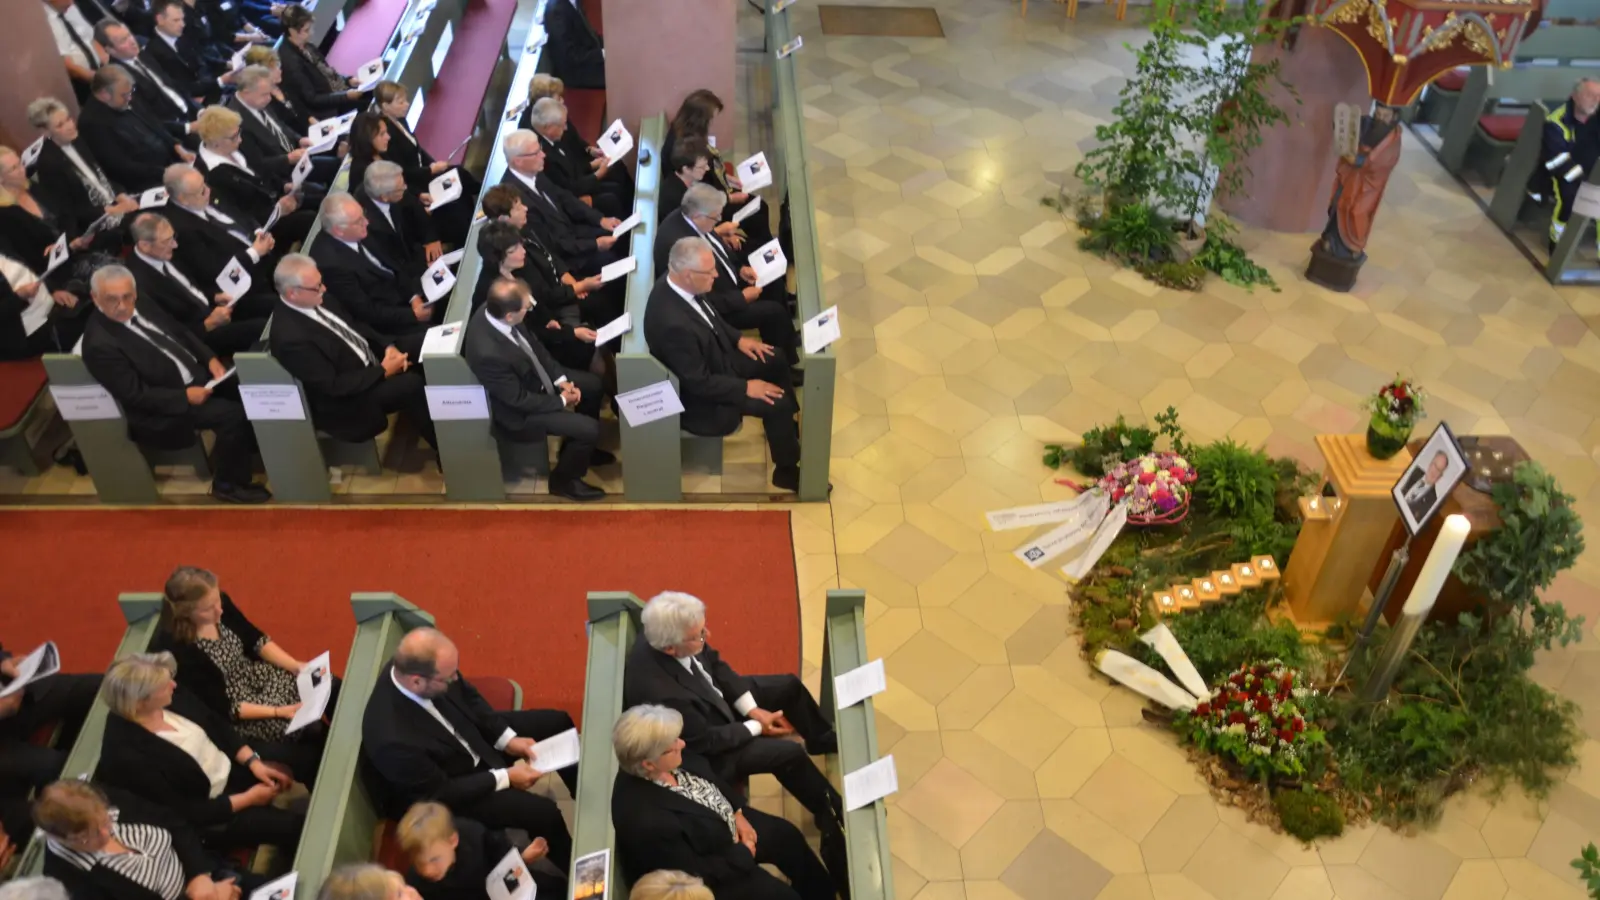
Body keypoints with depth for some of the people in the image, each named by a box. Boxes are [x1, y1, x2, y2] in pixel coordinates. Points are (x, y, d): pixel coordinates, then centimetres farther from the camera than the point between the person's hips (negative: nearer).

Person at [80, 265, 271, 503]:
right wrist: (185, 397, -24)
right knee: (233, 414, -22)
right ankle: (229, 483, -3)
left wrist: (210, 359, -3)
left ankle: (249, 447, 23)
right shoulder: (100, 344, -24)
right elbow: (136, 395, -23)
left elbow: (180, 332, 11)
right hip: (162, 410, -9)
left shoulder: (140, 306, -1)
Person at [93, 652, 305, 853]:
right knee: (293, 825, -18)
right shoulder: (127, 757, -32)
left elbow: (218, 725, 3)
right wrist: (248, 798, -19)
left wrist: (253, 761, -9)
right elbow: (182, 814, -25)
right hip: (205, 818, -7)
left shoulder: (171, 697, -14)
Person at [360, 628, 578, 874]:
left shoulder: (416, 665, -23)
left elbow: (468, 697, -2)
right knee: (542, 812, -16)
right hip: (444, 790, -7)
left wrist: (507, 738, -10)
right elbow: (439, 793, -25)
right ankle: (575, 868, 17)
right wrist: (505, 777, -21)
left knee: (557, 722, 7)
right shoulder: (392, 739, -41)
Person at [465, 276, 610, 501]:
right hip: (520, 410, -8)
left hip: (534, 375, 8)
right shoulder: (488, 353, -41)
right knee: (590, 429, -12)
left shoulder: (494, 311, -18)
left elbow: (532, 344, 0)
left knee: (593, 385, 12)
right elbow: (519, 399, -26)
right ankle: (563, 480, 16)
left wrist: (561, 379, -4)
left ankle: (578, 447, 34)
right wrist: (561, 401, -13)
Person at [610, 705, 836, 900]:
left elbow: (708, 775, 4)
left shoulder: (670, 764, -18)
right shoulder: (645, 820, -41)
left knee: (787, 835, 13)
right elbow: (695, 873, -29)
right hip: (709, 874, -8)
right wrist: (742, 854, -16)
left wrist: (738, 812, -6)